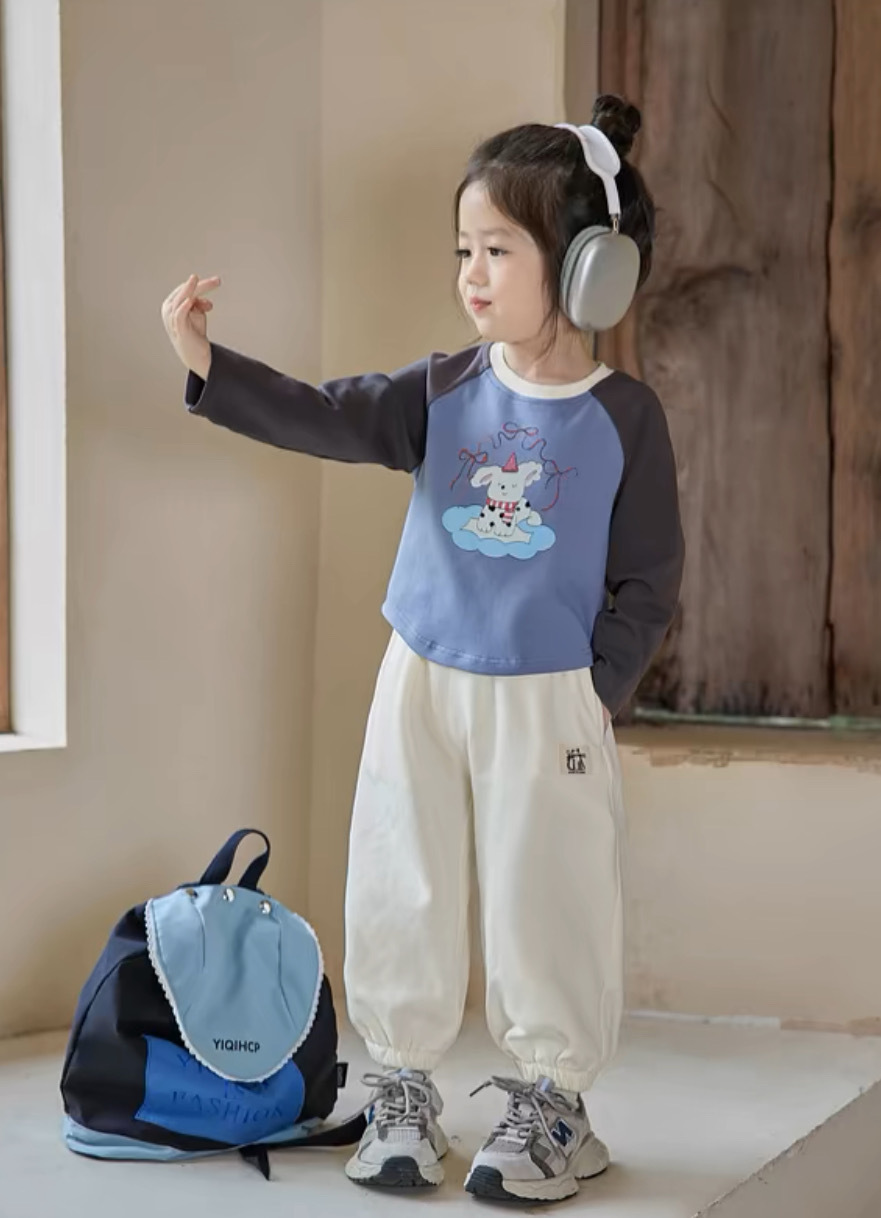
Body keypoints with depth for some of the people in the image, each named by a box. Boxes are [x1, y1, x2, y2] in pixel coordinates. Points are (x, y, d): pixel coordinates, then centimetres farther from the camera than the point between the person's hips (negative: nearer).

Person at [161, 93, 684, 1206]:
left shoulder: (623, 416, -7)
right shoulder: (445, 393, -1)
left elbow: (647, 582, -3)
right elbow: (325, 419, -14)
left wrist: (595, 695, -9)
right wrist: (208, 363, -27)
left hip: (550, 703, -3)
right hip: (423, 687, 3)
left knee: (544, 904, 4)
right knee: (401, 895, 8)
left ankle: (550, 1100, 21)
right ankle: (402, 1090, 24)